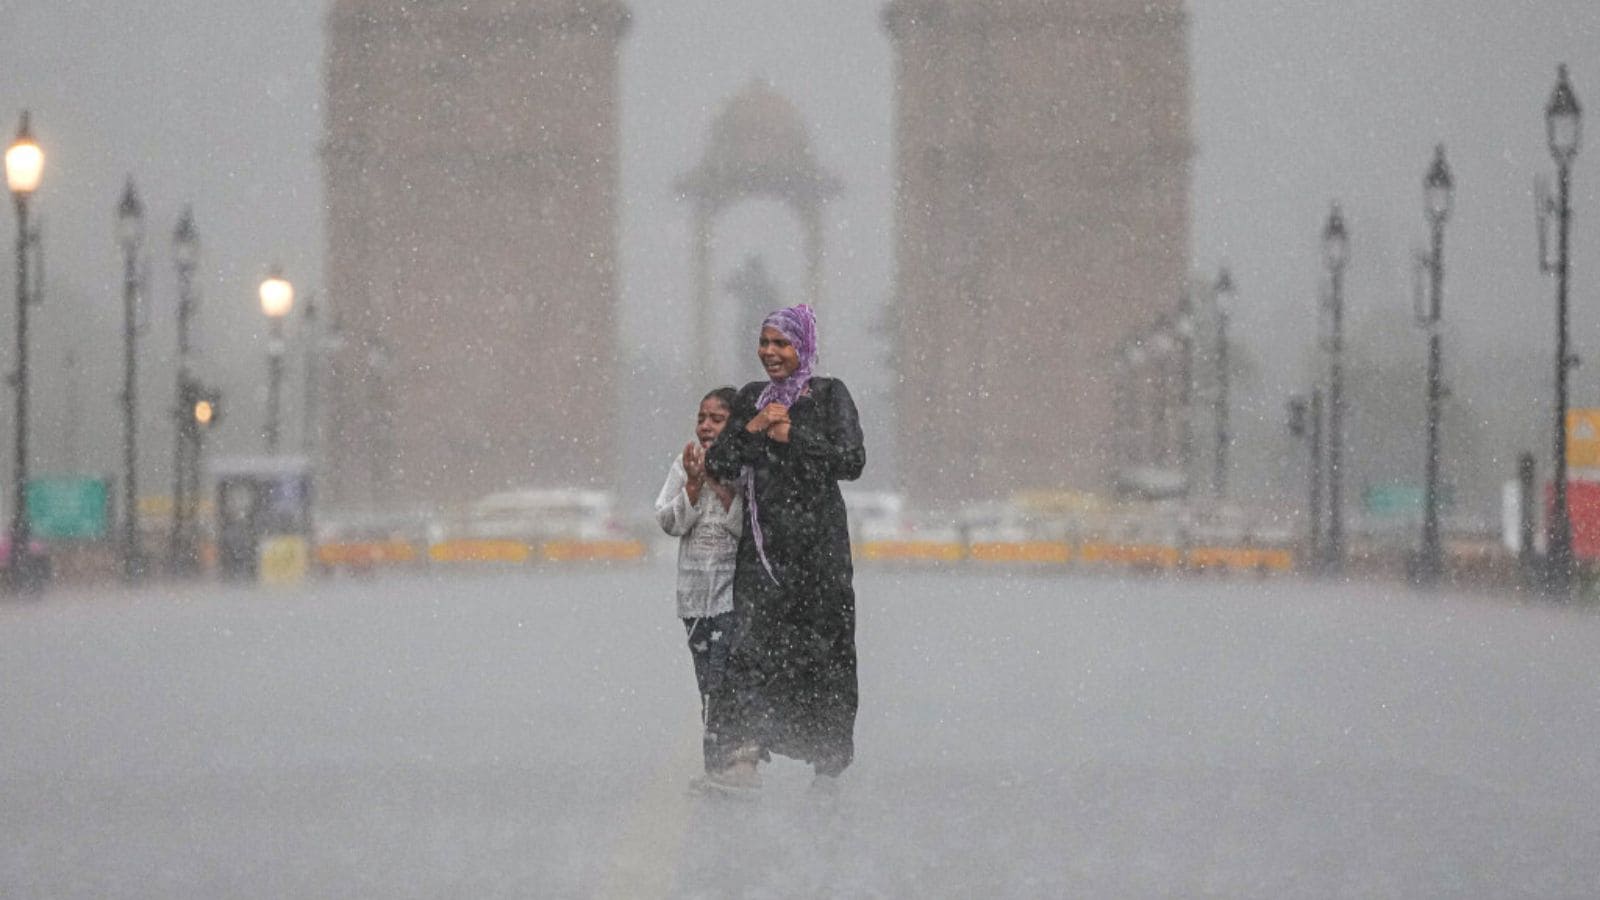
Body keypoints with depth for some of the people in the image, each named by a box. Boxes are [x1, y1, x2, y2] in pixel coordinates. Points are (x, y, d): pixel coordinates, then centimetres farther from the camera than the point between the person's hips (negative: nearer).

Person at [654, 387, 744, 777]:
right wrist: (694, 482, -11)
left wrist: (723, 483, -19)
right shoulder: (685, 464, 8)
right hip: (695, 590, 5)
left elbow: (748, 526, -13)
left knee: (723, 682, -14)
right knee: (708, 684, 9)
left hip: (735, 587, -5)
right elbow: (671, 522, 1)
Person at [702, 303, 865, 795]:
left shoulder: (829, 395, 2)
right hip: (762, 542, 3)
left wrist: (792, 436, -12)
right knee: (752, 643, -10)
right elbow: (717, 463, 9)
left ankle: (828, 764, 6)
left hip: (817, 539, -3)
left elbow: (853, 460, -9)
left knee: (821, 650, -1)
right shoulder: (750, 399, 15)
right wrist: (751, 429, -7)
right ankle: (742, 755, -18)